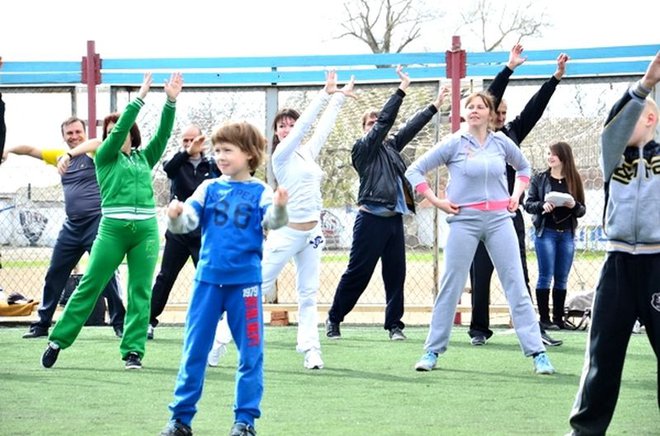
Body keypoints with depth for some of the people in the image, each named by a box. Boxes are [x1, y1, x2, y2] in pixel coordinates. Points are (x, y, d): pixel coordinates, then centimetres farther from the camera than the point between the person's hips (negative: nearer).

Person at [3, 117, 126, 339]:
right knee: (54, 274, 9)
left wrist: (71, 153, -44)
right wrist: (9, 149, -6)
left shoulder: (94, 153, -5)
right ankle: (42, 323, 18)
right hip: (71, 225, 6)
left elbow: (96, 143, -28)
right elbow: (31, 149, 12)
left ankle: (120, 323, -2)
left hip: (96, 222, -6)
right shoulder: (60, 155, 12)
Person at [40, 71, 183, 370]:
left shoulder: (144, 158, 17)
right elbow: (119, 130, -4)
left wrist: (171, 101, -6)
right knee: (89, 286, -1)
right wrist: (140, 97, -10)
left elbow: (163, 133, 7)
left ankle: (133, 351, 3)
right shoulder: (105, 158, 9)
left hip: (146, 229, 3)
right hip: (113, 228, -3)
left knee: (140, 292, 0)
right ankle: (58, 341, 6)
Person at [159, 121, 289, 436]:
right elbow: (187, 223, -3)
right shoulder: (209, 189, 5)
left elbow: (273, 222, -17)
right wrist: (175, 216, -25)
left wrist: (279, 208, -39)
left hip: (245, 281, -2)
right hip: (208, 279, 2)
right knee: (194, 349, 6)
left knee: (250, 352, 3)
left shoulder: (260, 192, -1)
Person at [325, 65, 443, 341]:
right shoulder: (362, 148, -3)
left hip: (394, 218, 7)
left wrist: (434, 107, 14)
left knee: (396, 274, 4)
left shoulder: (390, 147, 16)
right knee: (357, 273, -2)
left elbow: (410, 128, 18)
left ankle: (394, 324, 9)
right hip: (371, 218, -6)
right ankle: (334, 318, 10)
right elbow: (385, 122, -11)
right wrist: (401, 90, -13)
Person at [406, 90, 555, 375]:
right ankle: (432, 351, 12)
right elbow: (414, 171, 0)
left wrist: (516, 195, 11)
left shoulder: (501, 142, 6)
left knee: (516, 286, -1)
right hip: (464, 220, -2)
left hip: (499, 218, 2)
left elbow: (523, 167, 26)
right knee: (450, 287, 3)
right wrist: (435, 201, -4)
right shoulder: (454, 143, -2)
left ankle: (537, 353, -1)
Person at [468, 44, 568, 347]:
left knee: (520, 276, 3)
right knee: (480, 277, 2)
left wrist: (556, 77, 4)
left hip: (510, 215, 4)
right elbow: (490, 98, -10)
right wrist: (509, 68, -15)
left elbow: (535, 107, 9)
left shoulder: (511, 134, 13)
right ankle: (479, 329, 9)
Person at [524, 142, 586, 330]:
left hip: (567, 233, 2)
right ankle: (544, 318, -2)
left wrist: (574, 205, -13)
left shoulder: (574, 180, 7)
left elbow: (582, 210, 8)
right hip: (546, 232, -2)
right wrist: (542, 206, -17)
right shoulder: (539, 179, 4)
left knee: (562, 279, 6)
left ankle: (558, 318, 11)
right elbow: (528, 204, 2)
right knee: (546, 276, -4)